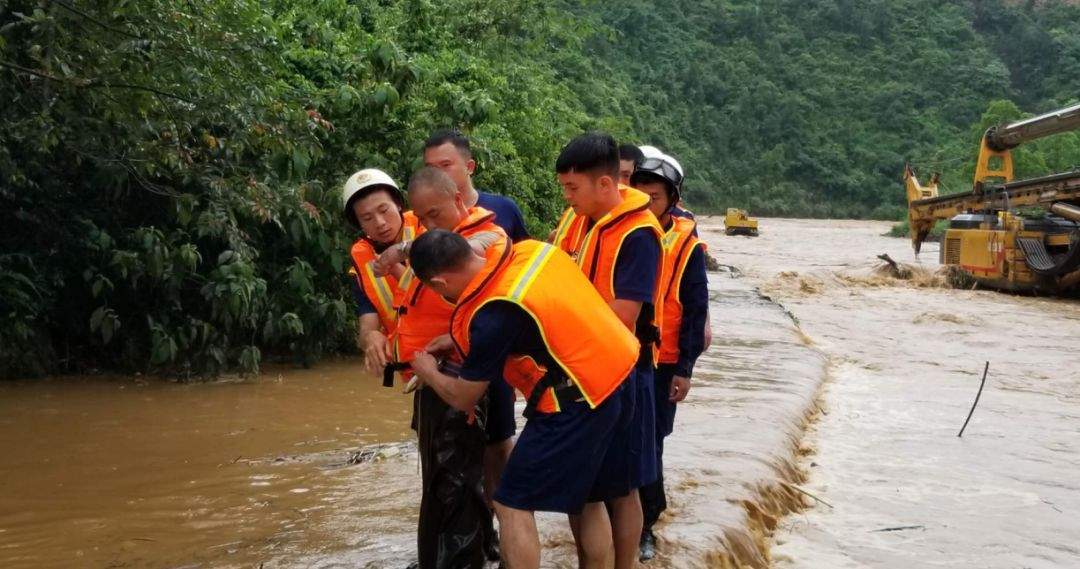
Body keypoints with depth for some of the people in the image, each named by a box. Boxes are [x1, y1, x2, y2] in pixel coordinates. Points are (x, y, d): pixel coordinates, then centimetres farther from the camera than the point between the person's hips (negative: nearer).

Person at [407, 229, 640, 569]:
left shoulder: (492, 316, -23)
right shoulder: (529, 250, -2)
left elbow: (463, 399, -7)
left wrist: (428, 372, 14)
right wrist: (461, 339, 21)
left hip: (578, 404, -9)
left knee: (512, 505, 2)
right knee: (585, 498, 22)